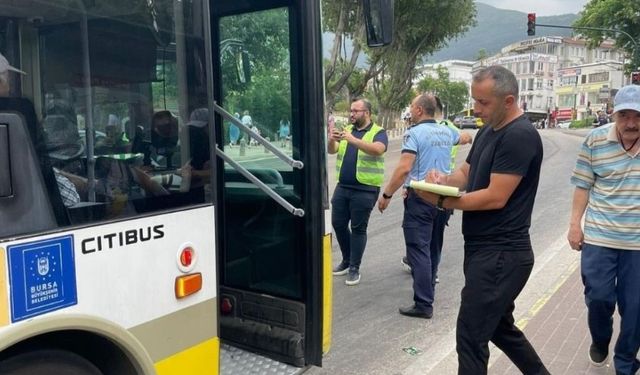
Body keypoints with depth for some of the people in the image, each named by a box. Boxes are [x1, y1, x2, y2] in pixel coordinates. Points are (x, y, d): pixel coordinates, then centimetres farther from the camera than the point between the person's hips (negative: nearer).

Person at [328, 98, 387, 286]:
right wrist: (332, 140, -20)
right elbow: (332, 151, 3)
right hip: (342, 187, 6)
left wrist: (353, 140, -34)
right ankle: (347, 260, 30)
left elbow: (378, 150, -24)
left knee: (358, 228, 2)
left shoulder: (378, 132, -4)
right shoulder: (346, 130, 12)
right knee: (338, 224, 11)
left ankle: (354, 268, 14)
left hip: (365, 190, -6)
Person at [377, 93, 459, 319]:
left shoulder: (414, 133, -12)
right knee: (431, 245, 24)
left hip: (420, 196, -8)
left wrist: (387, 195, -14)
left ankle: (424, 304, -5)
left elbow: (404, 169, -21)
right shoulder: (446, 132, 10)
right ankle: (427, 287, 41)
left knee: (418, 248, -4)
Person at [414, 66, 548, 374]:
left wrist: (441, 200, -16)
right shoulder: (488, 131, 13)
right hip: (484, 249, 10)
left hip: (501, 255, -10)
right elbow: (466, 172, 14)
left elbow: (495, 197, -22)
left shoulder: (520, 136, -17)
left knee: (471, 337, -2)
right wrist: (443, 181, -8)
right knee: (500, 328, 22)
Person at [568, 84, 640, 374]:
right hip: (599, 236, 0)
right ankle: (600, 342, 38)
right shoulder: (595, 140, -6)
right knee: (598, 298, 6)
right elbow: (583, 185, 1)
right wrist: (575, 224, 0)